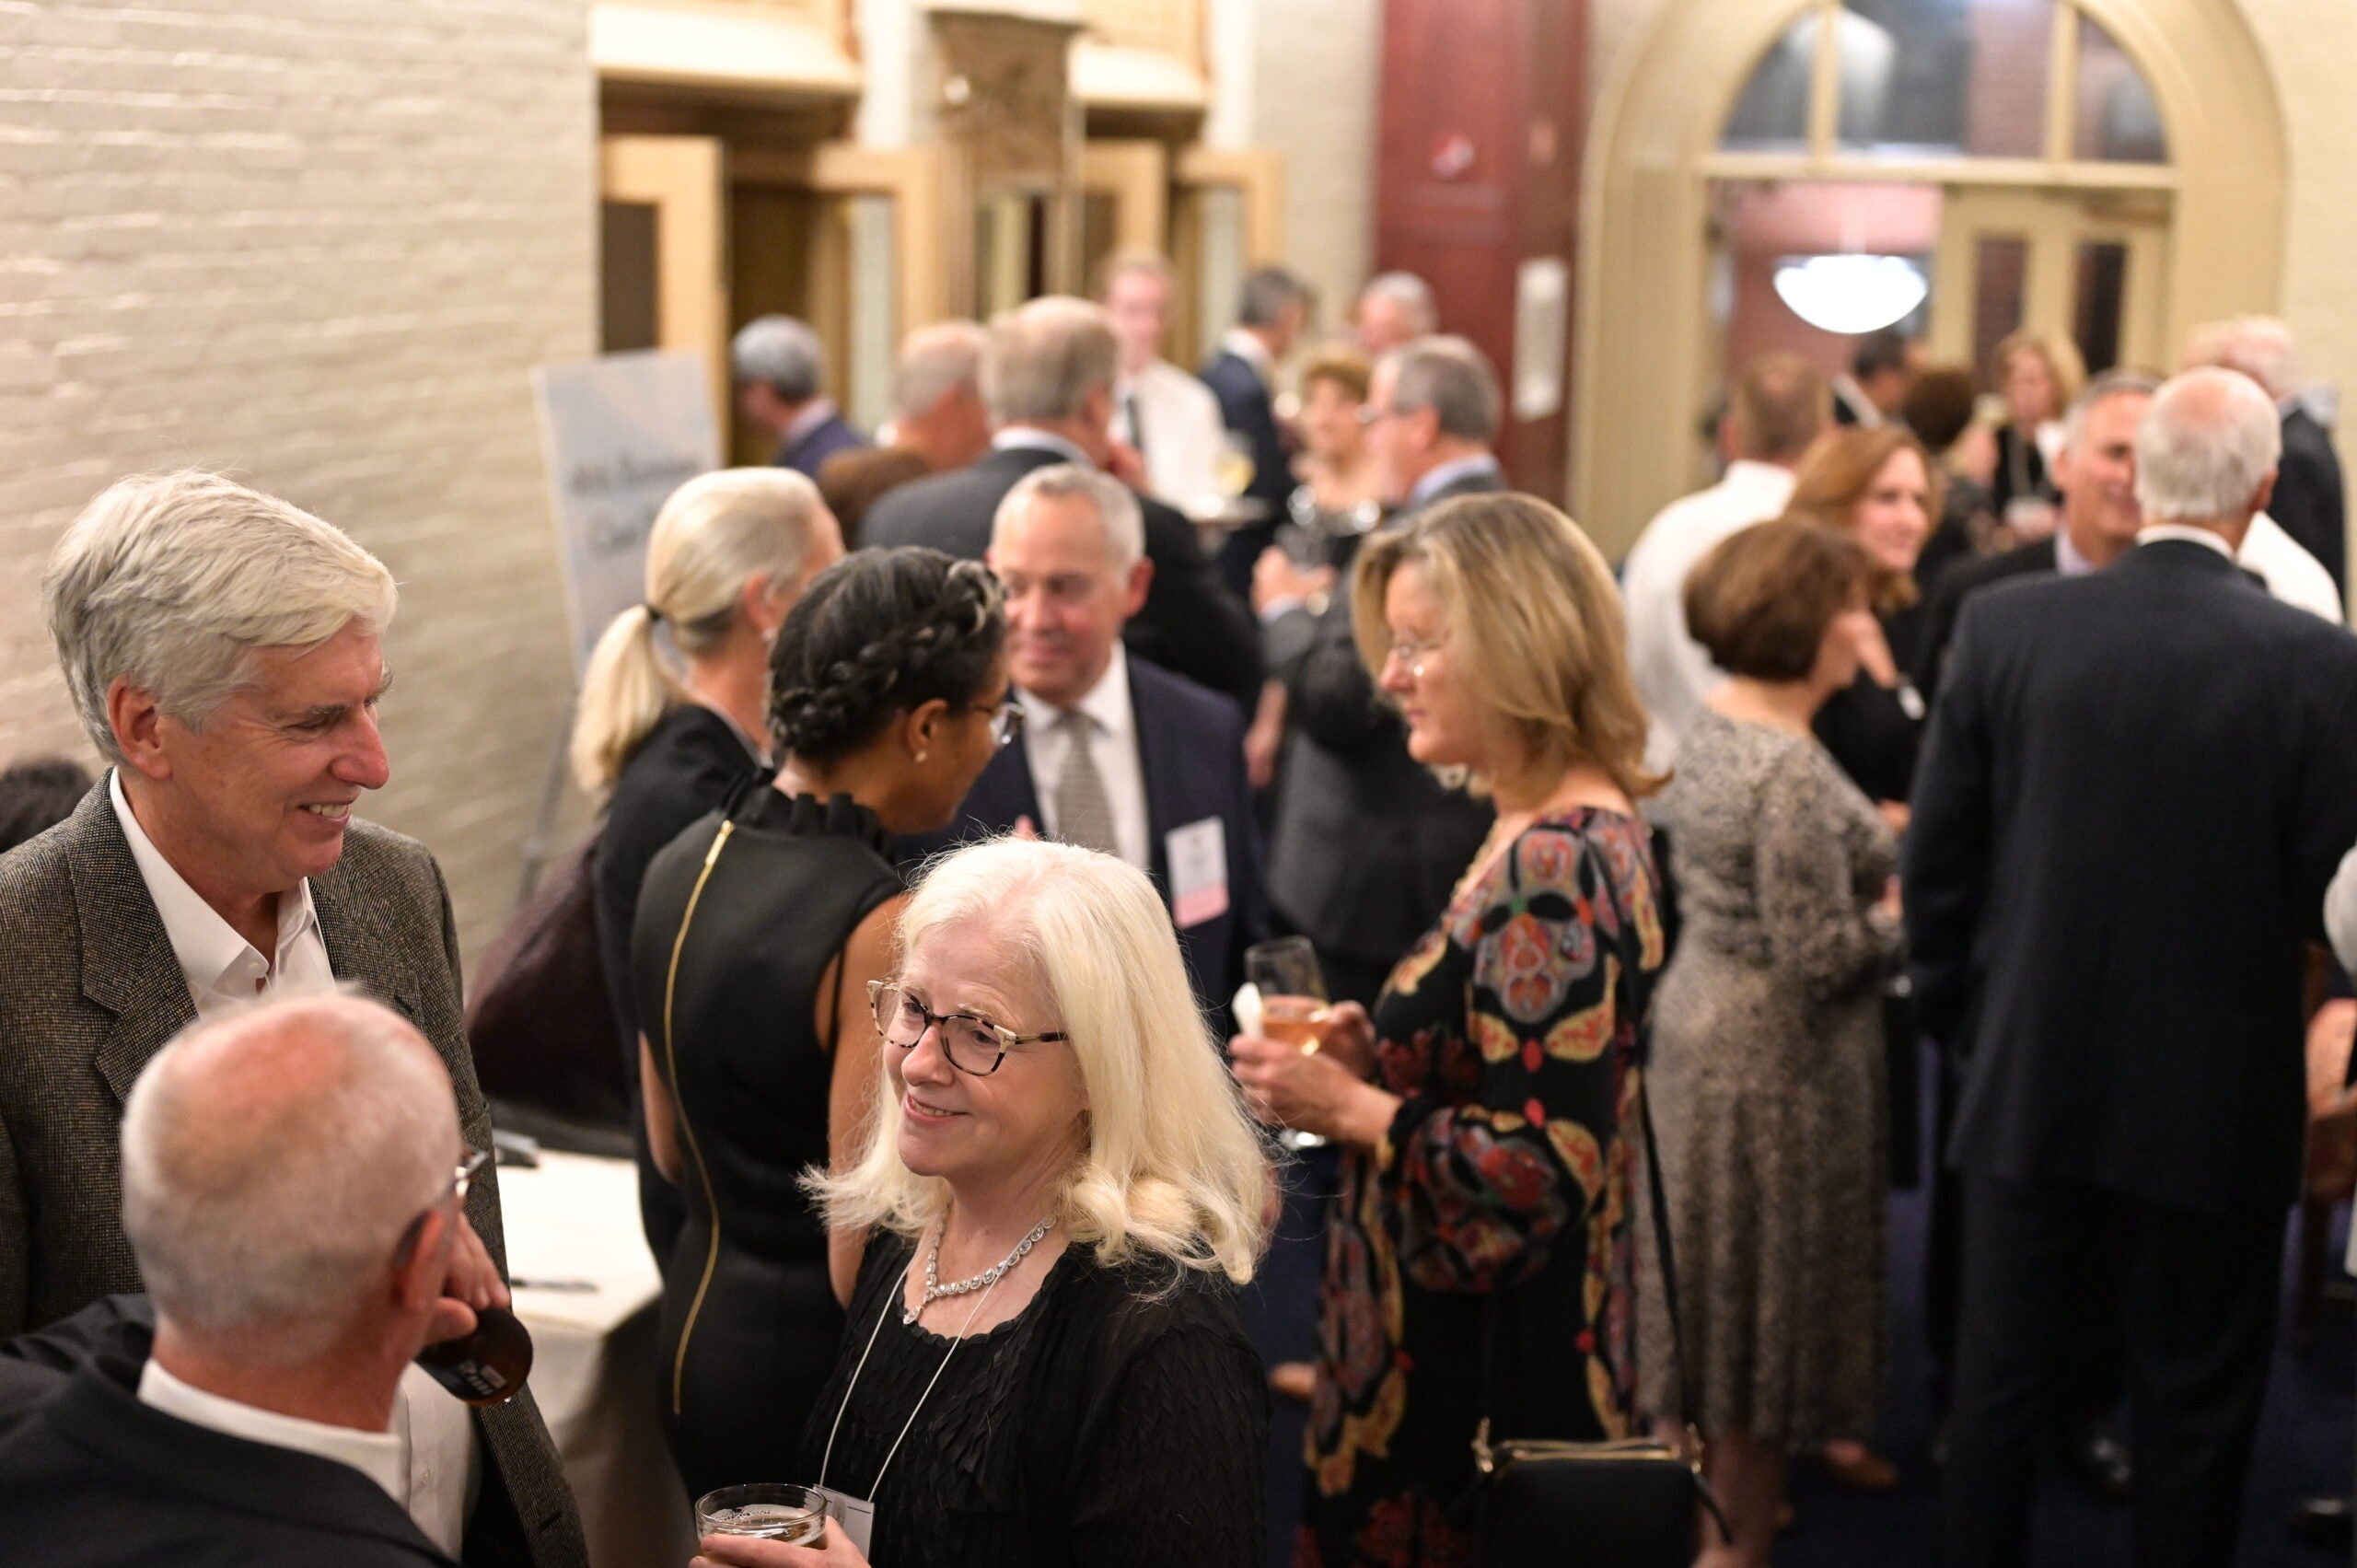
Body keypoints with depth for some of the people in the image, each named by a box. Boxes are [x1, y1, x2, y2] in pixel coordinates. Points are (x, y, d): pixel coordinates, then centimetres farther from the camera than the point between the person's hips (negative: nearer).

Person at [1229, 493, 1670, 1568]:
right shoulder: (1568, 834, 9)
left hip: (1486, 1375, -9)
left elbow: (1545, 1168, -25)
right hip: (1469, 1336, 9)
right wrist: (1380, 1058, 4)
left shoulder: (1555, 865, -21)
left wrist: (1349, 1107, -16)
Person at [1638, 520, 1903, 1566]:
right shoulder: (1793, 773, -25)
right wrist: (1904, 914, -8)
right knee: (1765, 1296, 7)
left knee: (1709, 1281, 20)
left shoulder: (1713, 727, 3)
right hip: (1775, 1065, -9)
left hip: (1697, 1027, 9)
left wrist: (1874, 861, 9)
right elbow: (1820, 958, -25)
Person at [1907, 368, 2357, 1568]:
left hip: (2027, 1078, 2)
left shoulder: (2003, 626, -10)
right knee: (2195, 1404, 14)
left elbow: (1935, 859, -4)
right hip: (2216, 1102, -2)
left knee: (1999, 1377, 16)